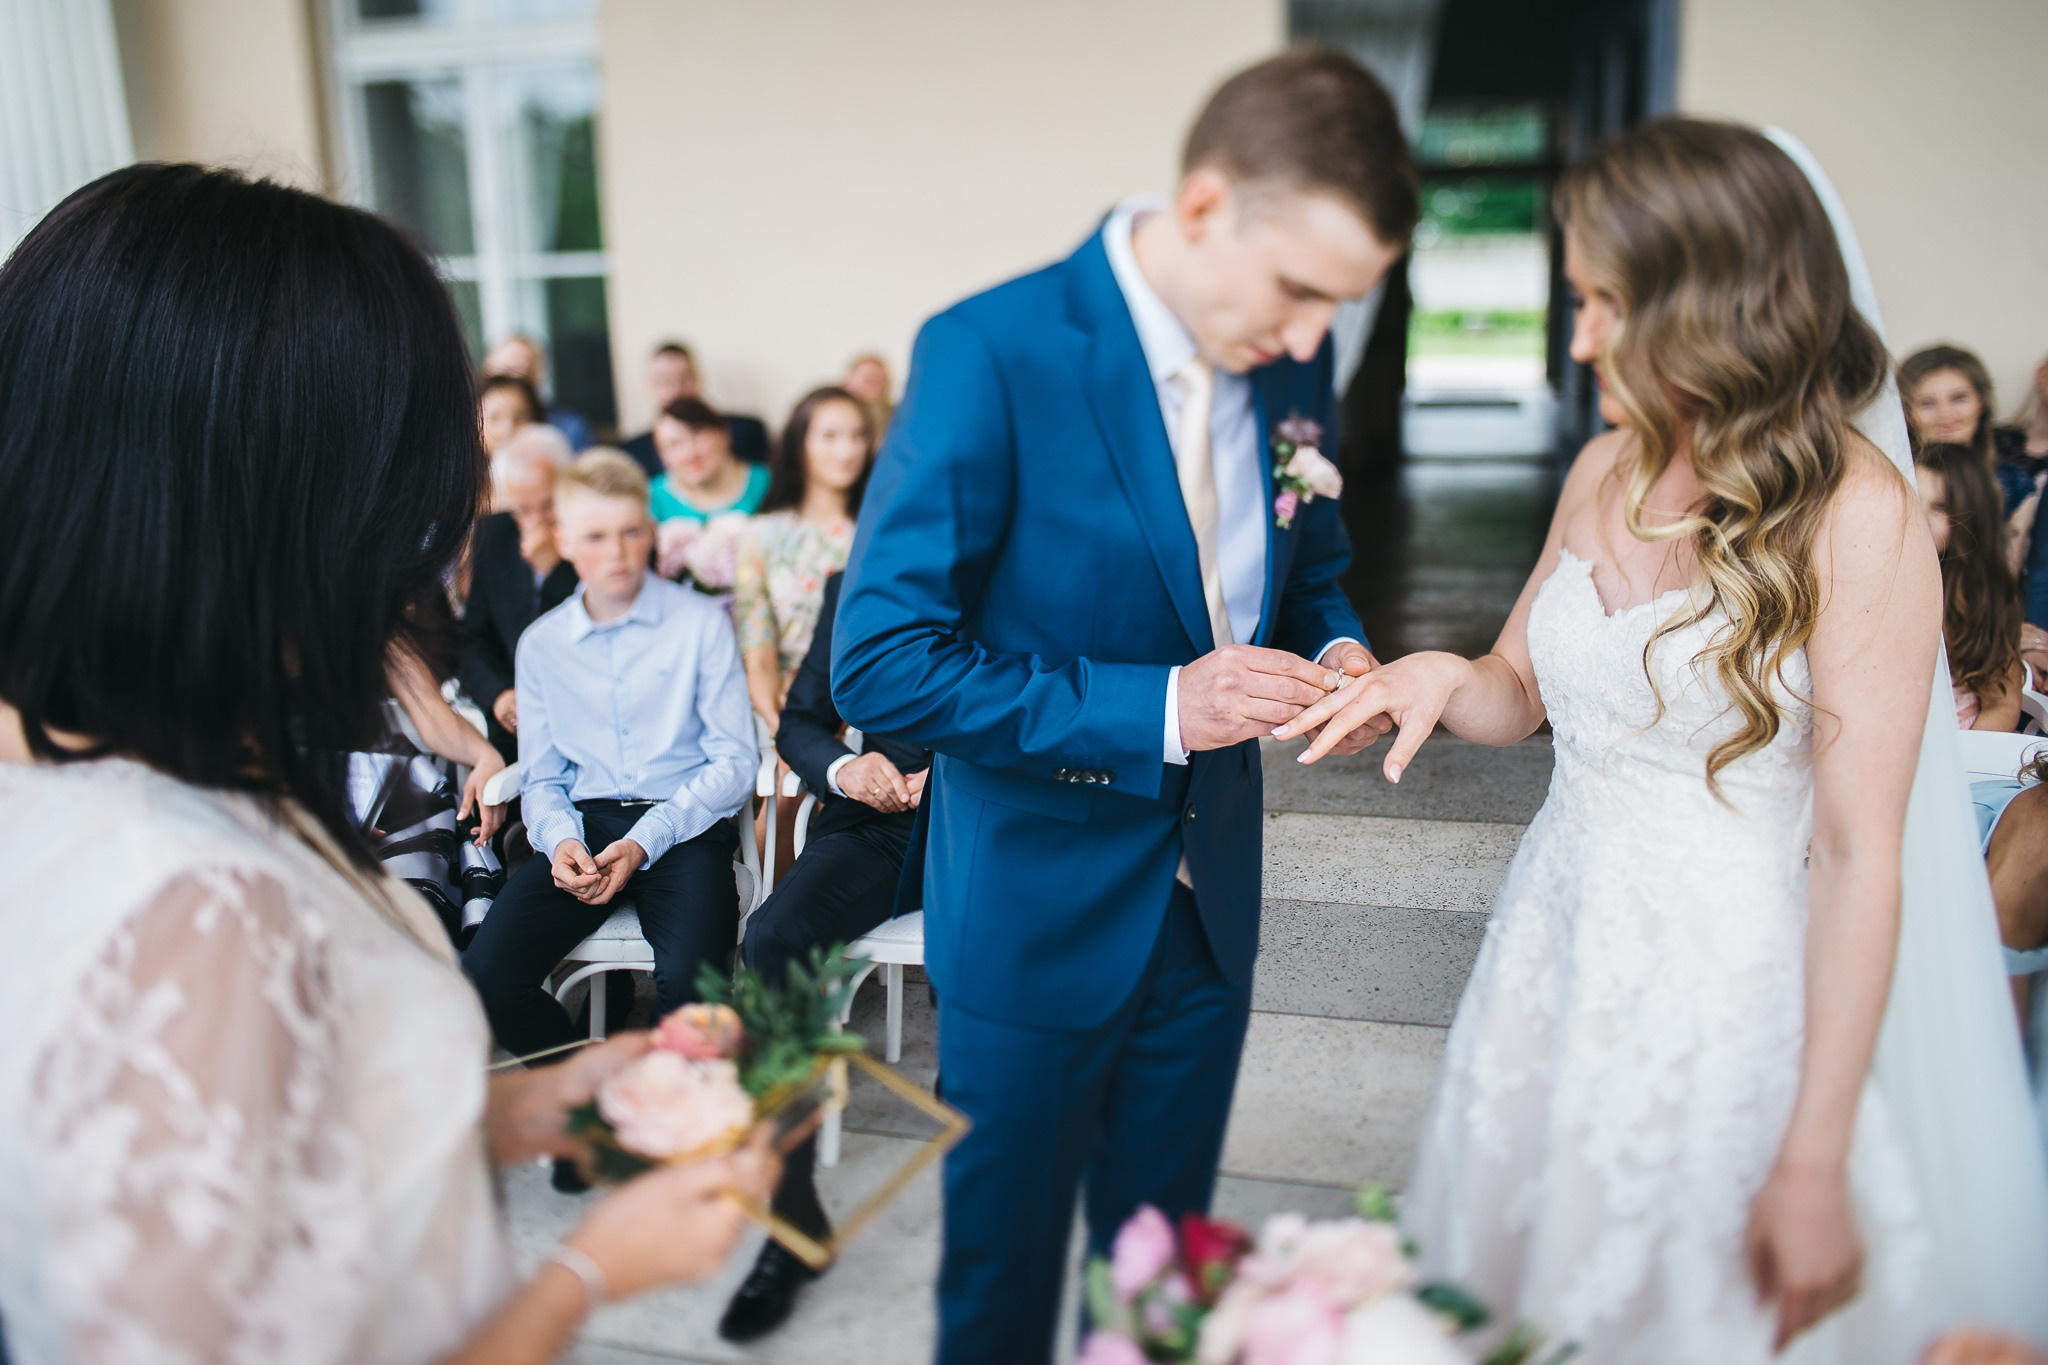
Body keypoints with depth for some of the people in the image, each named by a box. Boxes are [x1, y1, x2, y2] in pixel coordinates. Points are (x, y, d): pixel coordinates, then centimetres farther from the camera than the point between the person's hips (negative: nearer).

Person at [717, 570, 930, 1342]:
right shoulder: (852, 586, 11)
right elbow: (799, 722, 14)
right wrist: (843, 768, -8)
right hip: (879, 816, 3)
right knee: (775, 935, -25)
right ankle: (794, 1215, -17)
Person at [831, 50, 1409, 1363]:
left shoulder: (1294, 364, -3)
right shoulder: (991, 353, -21)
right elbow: (880, 663, -23)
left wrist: (1333, 652, -9)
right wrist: (1156, 709, -28)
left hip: (1211, 902, 5)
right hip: (1038, 913, -5)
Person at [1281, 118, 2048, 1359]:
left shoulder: (1856, 515, -15)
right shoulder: (1607, 471, 3)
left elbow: (1861, 859, -16)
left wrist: (1814, 1165, -15)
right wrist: (1441, 676, -9)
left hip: (1720, 987, -5)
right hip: (1554, 952, 6)